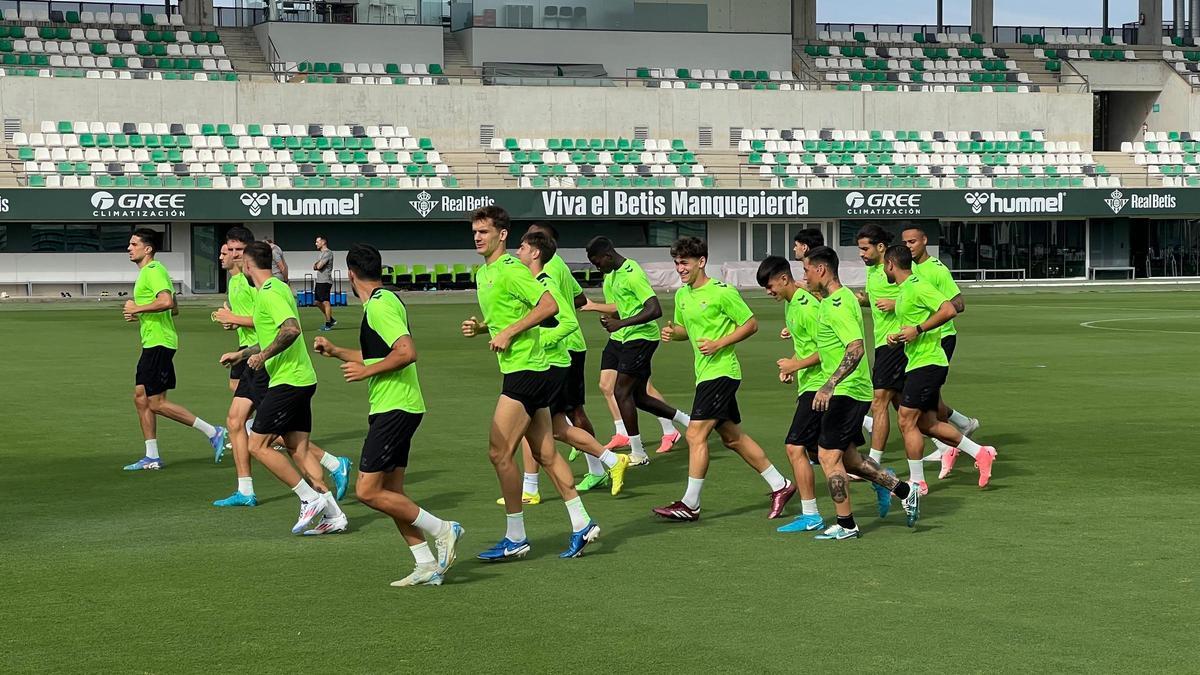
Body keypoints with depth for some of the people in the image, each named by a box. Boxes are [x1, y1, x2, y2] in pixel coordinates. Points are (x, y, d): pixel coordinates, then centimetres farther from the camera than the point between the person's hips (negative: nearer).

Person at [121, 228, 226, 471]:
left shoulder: (154, 270, -14)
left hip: (159, 343, -11)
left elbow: (166, 302, -30)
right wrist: (138, 315, 15)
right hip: (152, 343, 11)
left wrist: (137, 308, -18)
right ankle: (152, 457, 13)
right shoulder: (146, 272, 18)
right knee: (140, 397, 10)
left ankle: (212, 432, -5)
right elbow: (173, 308, 25)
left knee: (156, 403, -9)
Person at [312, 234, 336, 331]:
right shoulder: (320, 254, 21)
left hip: (325, 281, -10)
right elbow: (315, 267, 17)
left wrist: (316, 264, 5)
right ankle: (331, 320, 20)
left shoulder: (328, 253, -11)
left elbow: (319, 266, -18)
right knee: (317, 302, 12)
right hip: (319, 281, 10)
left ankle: (328, 324, -7)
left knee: (325, 302, -10)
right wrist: (316, 265, -5)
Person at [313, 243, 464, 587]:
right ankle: (428, 566, 10)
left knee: (368, 491, -10)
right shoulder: (386, 300, 16)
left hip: (395, 409, -10)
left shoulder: (380, 305, -15)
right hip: (392, 408, 10)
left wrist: (366, 371, -16)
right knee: (390, 493, 10)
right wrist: (335, 351, 30)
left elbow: (407, 352, -26)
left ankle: (442, 530, -4)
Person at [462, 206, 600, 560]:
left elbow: (549, 305, -22)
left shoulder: (511, 269, -13)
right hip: (518, 370, 10)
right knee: (545, 454, 11)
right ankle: (582, 524, 16)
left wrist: (508, 333, -20)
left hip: (526, 369, -10)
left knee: (499, 452, -8)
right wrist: (480, 327, 6)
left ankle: (515, 538, 0)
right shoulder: (483, 273, 16)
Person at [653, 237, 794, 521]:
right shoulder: (682, 295, 10)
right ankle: (780, 485, 23)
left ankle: (690, 504, -5)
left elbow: (751, 324, -8)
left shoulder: (722, 292, -12)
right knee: (732, 437, 13)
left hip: (721, 372, -9)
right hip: (705, 373, 9)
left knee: (696, 434, -12)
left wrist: (718, 344, -17)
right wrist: (671, 332, 0)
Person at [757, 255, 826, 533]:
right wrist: (789, 366, 10)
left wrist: (797, 365, -15)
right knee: (817, 453, 11)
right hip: (808, 385, 10)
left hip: (817, 385, -10)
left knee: (795, 447, -11)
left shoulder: (807, 307, -17)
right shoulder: (790, 304, 14)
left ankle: (810, 515, -5)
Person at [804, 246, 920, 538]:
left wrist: (830, 384, -34)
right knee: (847, 455, 15)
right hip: (850, 390, 10)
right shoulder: (833, 299, 14)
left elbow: (856, 348, -30)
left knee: (828, 455, -4)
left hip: (845, 391, -10)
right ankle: (904, 490, 19)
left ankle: (845, 525, 3)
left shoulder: (837, 304, -19)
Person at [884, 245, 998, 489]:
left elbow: (949, 310, -24)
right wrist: (899, 336, 11)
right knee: (927, 424, 11)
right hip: (919, 364, 10)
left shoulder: (917, 286, -14)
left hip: (926, 363, -10)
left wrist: (917, 330, -22)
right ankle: (980, 453, 16)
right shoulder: (905, 290, 17)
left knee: (907, 422, -7)